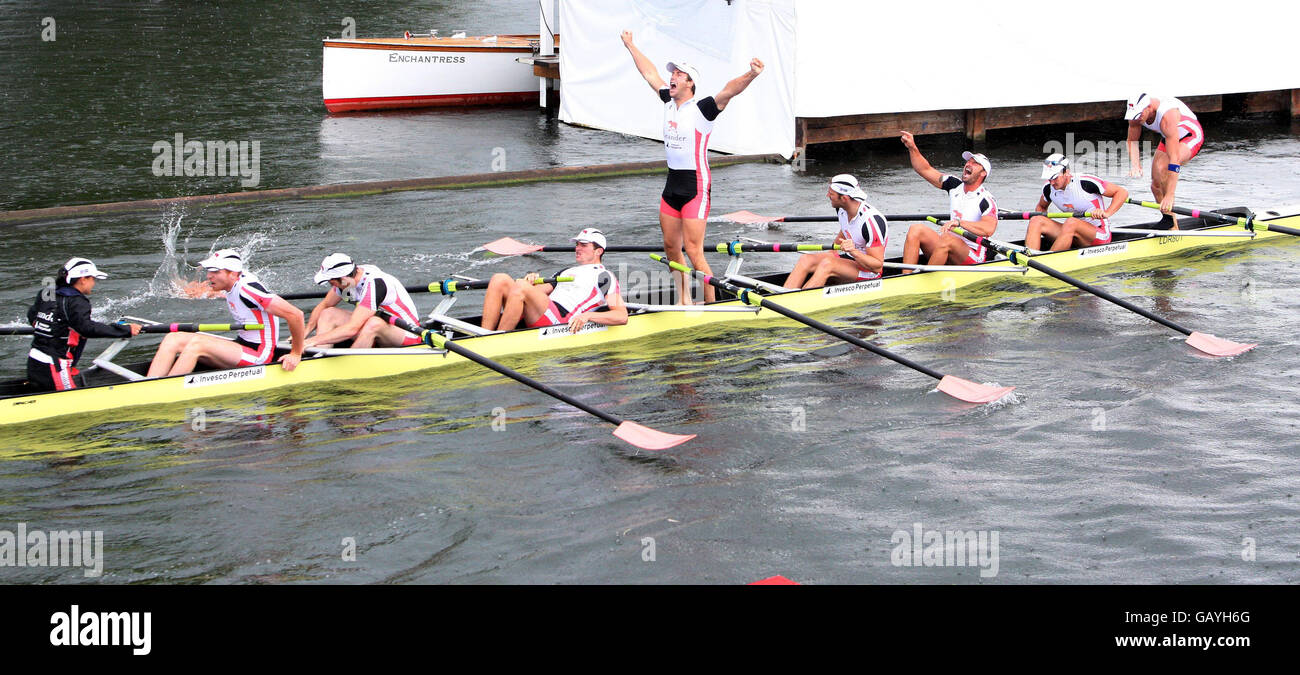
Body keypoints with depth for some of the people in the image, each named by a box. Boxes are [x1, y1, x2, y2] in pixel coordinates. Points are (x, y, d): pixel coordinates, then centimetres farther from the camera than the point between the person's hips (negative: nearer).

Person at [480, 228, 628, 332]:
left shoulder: (604, 276, 12)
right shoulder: (566, 272, 37)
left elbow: (622, 317, -1)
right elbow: (539, 291, 26)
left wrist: (588, 316, -13)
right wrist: (531, 279, 4)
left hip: (560, 322, -8)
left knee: (521, 287, -30)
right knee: (500, 279, -10)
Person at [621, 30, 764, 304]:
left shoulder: (701, 109, -12)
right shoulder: (669, 102, 9)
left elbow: (729, 90, -29)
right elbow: (650, 73, 23)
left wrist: (751, 75, -47)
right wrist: (630, 46, 34)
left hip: (696, 185, -8)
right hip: (673, 182, 8)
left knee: (693, 251, -11)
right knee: (671, 246, 13)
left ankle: (710, 307, -4)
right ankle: (684, 299, 26)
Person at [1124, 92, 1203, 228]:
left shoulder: (1167, 116, -41)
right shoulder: (1137, 111, -20)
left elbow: (1174, 158, -45)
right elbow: (1132, 140, -1)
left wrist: (1170, 195, -48)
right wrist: (1134, 164, -21)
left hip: (1191, 137, -8)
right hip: (1168, 138, 8)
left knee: (1161, 168, -33)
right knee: (1156, 185, 0)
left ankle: (1170, 218, -20)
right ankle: (1172, 227, 16)